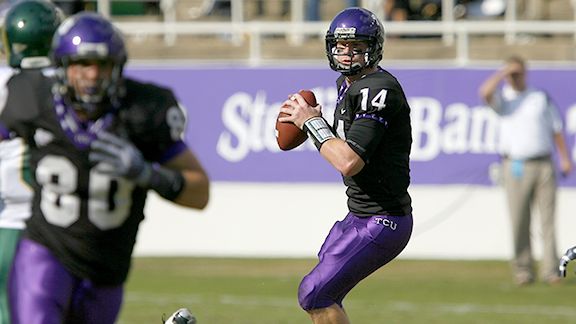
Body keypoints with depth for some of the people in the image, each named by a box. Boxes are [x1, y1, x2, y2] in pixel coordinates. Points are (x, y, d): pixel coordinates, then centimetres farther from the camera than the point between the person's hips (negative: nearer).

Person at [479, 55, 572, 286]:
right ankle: (523, 270, 1)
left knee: (548, 219, -2)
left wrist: (565, 158, 4)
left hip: (544, 164, 1)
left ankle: (550, 270, -2)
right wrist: (503, 72, -7)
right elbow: (485, 92, -17)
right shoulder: (502, 99, 6)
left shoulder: (541, 96, 13)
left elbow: (556, 129, 13)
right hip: (516, 168, -1)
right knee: (520, 222, -3)